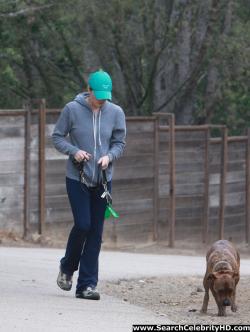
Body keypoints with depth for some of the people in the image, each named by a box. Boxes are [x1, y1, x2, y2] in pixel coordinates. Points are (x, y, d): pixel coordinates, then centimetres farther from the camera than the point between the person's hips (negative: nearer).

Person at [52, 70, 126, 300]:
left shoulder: (116, 113, -1)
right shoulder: (72, 110, -7)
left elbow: (119, 143, 7)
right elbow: (57, 137, 2)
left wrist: (109, 156, -14)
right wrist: (74, 151, -16)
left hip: (103, 180, 3)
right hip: (77, 178, -3)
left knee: (96, 231, 1)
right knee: (83, 224, -11)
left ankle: (87, 284, 6)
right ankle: (68, 266, 17)